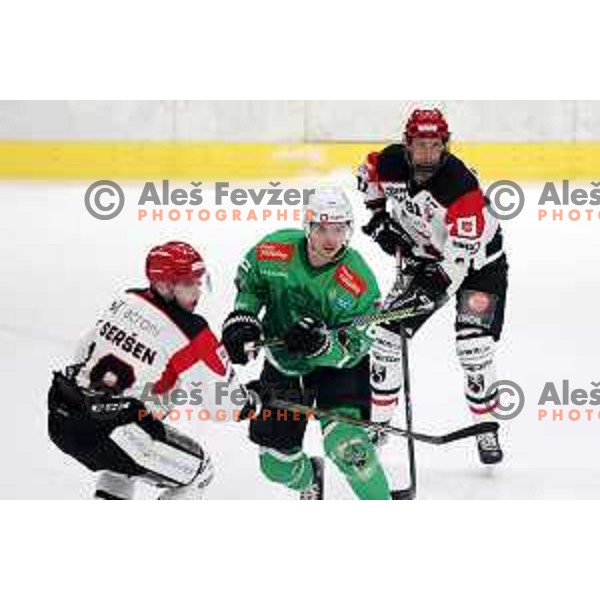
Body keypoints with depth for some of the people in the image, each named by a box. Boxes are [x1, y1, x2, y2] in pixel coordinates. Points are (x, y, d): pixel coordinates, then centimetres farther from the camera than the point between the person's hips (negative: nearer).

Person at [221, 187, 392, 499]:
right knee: (276, 463, 8)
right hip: (283, 363, 4)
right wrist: (242, 317, -11)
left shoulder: (360, 282, -26)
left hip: (338, 365, -4)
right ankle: (309, 480, 47)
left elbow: (355, 346, -22)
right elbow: (249, 282, 5)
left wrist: (323, 343, -41)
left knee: (345, 444, -25)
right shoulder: (274, 251, -17)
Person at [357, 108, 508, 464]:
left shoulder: (462, 187, -34)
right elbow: (368, 174, 10)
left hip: (478, 263, -5)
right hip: (423, 258, 5)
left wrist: (431, 288, -41)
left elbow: (459, 257, -34)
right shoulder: (391, 163, -17)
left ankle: (486, 429, 0)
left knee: (474, 347, -17)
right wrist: (380, 216, 0)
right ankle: (379, 421, 14)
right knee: (388, 333, 0)